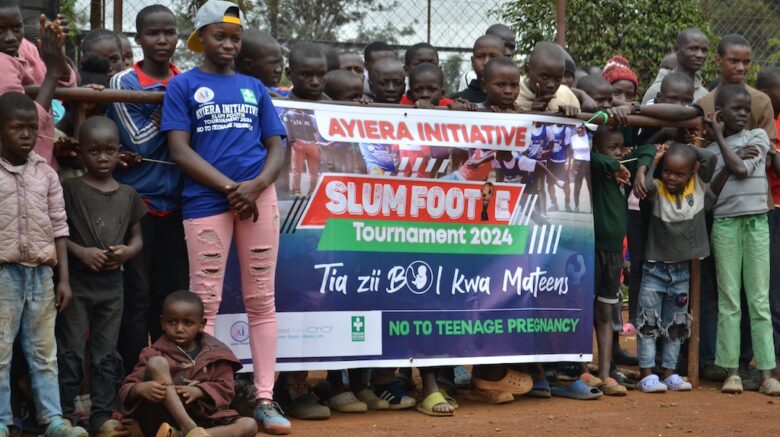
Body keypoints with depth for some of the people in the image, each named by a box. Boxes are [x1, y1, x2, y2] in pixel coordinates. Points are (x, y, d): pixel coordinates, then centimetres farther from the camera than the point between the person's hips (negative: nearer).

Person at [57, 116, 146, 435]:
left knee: (106, 353, 8)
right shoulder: (70, 189, -4)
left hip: (112, 283, 4)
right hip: (77, 280, -4)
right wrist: (81, 252, -19)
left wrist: (127, 251, -8)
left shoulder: (127, 195, 8)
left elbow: (137, 237, 14)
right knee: (71, 351, 1)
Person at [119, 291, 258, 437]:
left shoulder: (215, 354, 10)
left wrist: (198, 391, -17)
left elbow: (225, 389, 4)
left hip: (202, 420, 2)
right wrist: (140, 388, -26)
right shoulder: (154, 354, 6)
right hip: (160, 422, -2)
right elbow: (126, 390, 0)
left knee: (249, 425, -22)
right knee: (157, 363, -20)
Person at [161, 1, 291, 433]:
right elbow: (180, 150, -2)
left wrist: (257, 185, -9)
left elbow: (277, 148, 12)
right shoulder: (183, 85, 8)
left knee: (261, 301, 2)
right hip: (205, 200, -3)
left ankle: (264, 399, 4)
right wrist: (231, 188, -12)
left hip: (258, 196, 3)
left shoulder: (254, 88, 17)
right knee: (204, 301, -5)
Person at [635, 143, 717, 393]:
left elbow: (711, 158, -18)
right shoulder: (658, 190, -11)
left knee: (676, 325, 10)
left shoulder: (698, 185, -5)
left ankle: (669, 372, 18)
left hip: (682, 269, 3)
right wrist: (654, 162, -20)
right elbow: (646, 187, -34)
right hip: (655, 267, -3)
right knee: (649, 322, -2)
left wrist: (687, 150, -9)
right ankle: (647, 374, 1)